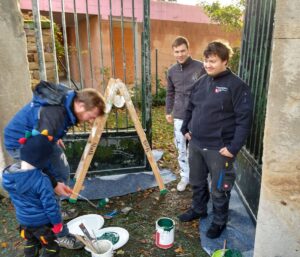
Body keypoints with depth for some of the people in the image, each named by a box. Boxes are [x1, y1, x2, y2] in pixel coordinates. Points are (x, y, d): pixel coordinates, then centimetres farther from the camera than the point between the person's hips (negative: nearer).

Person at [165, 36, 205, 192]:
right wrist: (168, 111, 15)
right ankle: (185, 177, 28)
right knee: (181, 149, 11)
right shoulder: (171, 71, 5)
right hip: (179, 116, 4)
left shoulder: (200, 67, -8)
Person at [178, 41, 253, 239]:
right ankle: (198, 209, 46)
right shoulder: (202, 81, 7)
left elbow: (244, 119, -16)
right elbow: (191, 108, 18)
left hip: (219, 148, -6)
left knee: (219, 189, 10)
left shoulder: (236, 85, -13)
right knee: (197, 182, 22)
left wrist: (233, 147, -19)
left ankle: (219, 221, 33)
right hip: (195, 144, 6)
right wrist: (186, 129, 11)